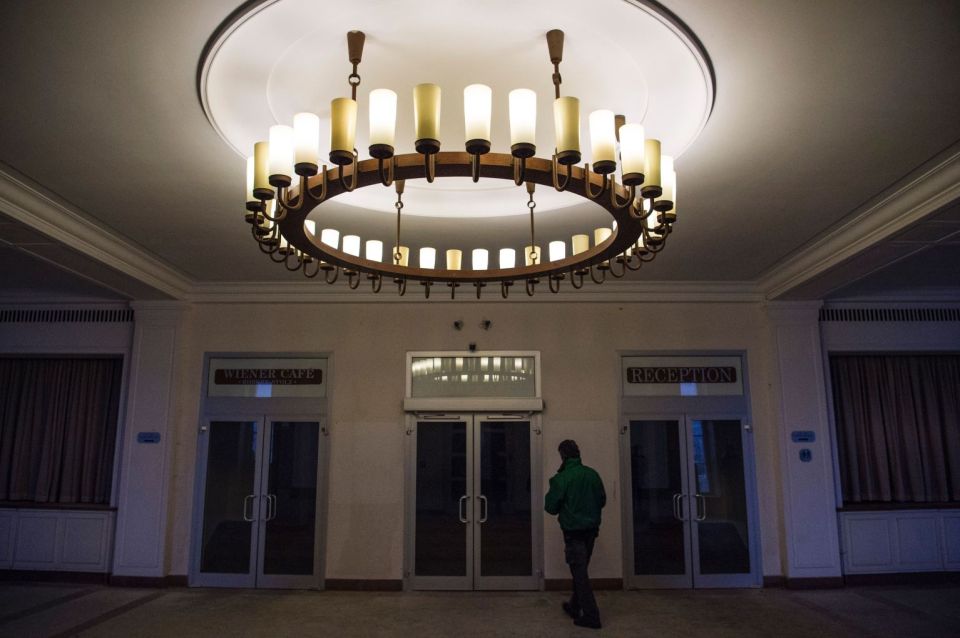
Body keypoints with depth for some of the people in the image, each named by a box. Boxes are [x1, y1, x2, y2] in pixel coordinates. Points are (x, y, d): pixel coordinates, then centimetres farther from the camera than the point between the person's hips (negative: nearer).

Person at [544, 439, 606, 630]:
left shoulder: (560, 478, -17)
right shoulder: (592, 474, -1)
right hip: (591, 528, 6)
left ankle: (591, 616, 2)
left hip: (573, 531, -6)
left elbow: (551, 507, -11)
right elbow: (602, 500, 8)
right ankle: (575, 607, 33)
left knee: (579, 573, 2)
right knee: (581, 571, 20)